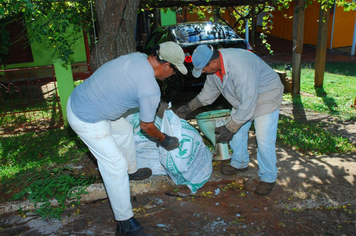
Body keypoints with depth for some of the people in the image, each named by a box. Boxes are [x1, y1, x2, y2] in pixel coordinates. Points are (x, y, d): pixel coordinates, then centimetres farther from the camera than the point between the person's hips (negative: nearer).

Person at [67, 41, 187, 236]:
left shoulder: (138, 57, -1)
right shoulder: (151, 90, -25)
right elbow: (146, 126, -9)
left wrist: (157, 105, 29)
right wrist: (164, 140, 10)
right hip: (87, 121, -10)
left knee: (124, 129, 25)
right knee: (115, 166, -2)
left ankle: (131, 171, 48)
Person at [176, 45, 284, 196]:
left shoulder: (240, 67, -39)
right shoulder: (214, 66, -11)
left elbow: (247, 104, -36)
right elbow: (209, 91, 7)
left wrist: (229, 128, -30)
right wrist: (189, 107, 7)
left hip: (266, 96, -8)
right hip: (242, 98, 8)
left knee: (264, 139, -10)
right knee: (236, 132, 11)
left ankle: (268, 178, 8)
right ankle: (240, 163, 33)